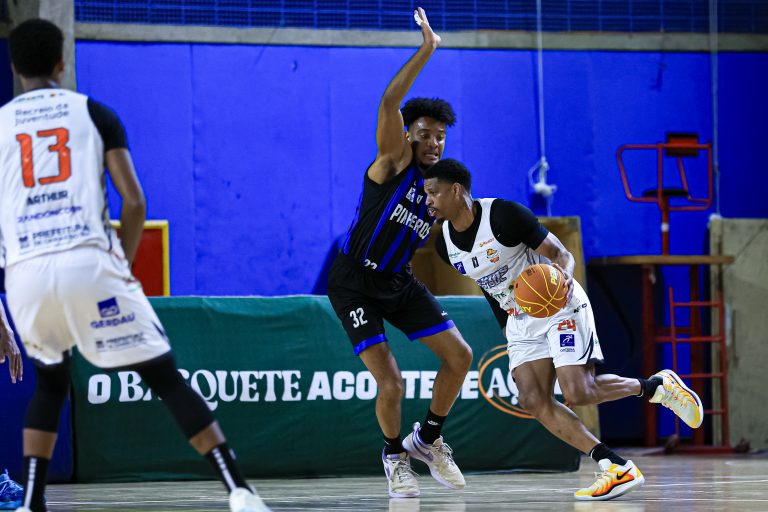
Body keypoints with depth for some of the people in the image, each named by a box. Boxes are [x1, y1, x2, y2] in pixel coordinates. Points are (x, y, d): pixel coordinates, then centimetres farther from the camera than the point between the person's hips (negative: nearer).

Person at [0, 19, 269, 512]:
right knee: (166, 377, 3)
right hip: (89, 263, -2)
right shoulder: (94, 112, 12)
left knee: (51, 382, 26)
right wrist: (124, 268, 16)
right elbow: (134, 202, 4)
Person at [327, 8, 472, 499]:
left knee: (459, 355, 0)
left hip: (399, 283, 7)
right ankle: (395, 456, 13)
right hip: (354, 285, -7)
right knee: (391, 385, -14)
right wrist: (426, 51, -32)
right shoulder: (396, 159, -14)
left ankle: (427, 439, 21)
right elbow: (390, 103, -31)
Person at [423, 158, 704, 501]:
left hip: (559, 305, -7)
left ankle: (657, 386, 6)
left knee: (578, 392, -19)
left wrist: (563, 273, -39)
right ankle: (615, 468, -11)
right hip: (519, 319, 7)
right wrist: (506, 330, 22)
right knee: (533, 401, -11)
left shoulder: (504, 215, -21)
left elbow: (561, 254, -16)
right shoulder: (445, 244, -1)